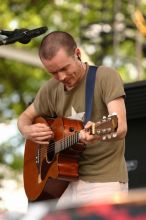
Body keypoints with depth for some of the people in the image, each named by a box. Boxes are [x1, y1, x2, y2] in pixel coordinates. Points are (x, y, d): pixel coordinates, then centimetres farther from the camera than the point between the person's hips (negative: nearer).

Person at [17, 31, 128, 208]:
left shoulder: (105, 77, -9)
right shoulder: (51, 89, 7)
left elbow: (121, 127, -20)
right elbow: (25, 117, 21)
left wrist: (99, 133, -43)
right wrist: (28, 131, -3)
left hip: (104, 182, -5)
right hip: (66, 181, 5)